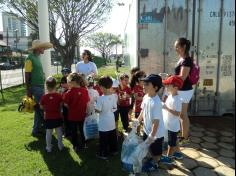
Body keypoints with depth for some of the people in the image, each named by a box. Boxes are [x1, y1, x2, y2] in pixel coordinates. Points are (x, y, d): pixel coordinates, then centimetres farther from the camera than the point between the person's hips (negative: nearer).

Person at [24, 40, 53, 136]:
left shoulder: (38, 57, 14)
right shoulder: (30, 58, -13)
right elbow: (27, 75, -15)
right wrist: (28, 90, -16)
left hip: (41, 87, 9)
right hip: (35, 87, -9)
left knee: (39, 108, 15)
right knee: (39, 109, -2)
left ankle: (38, 128, 26)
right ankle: (36, 130, 12)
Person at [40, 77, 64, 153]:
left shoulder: (44, 97, -12)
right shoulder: (59, 96, -12)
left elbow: (41, 107, -1)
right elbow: (61, 105, -4)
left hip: (48, 118, 0)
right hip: (58, 117, 0)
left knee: (48, 133, 13)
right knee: (59, 132, 15)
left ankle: (49, 148, 23)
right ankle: (60, 146, 26)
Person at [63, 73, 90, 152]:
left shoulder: (70, 92, -20)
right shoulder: (85, 90, -11)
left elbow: (66, 104, -13)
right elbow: (87, 102, -3)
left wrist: (71, 108, 6)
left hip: (72, 115, -3)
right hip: (82, 115, 3)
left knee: (73, 131, 16)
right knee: (82, 130, 23)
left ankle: (76, 146, 27)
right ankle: (83, 144, 36)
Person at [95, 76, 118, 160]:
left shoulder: (101, 98, -24)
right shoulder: (113, 97, -6)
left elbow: (98, 110, -18)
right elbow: (115, 108, 3)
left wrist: (95, 107, 1)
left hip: (104, 123, -6)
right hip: (111, 121, 6)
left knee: (103, 140, 11)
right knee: (113, 137, 22)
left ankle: (104, 154, 24)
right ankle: (114, 150, 38)